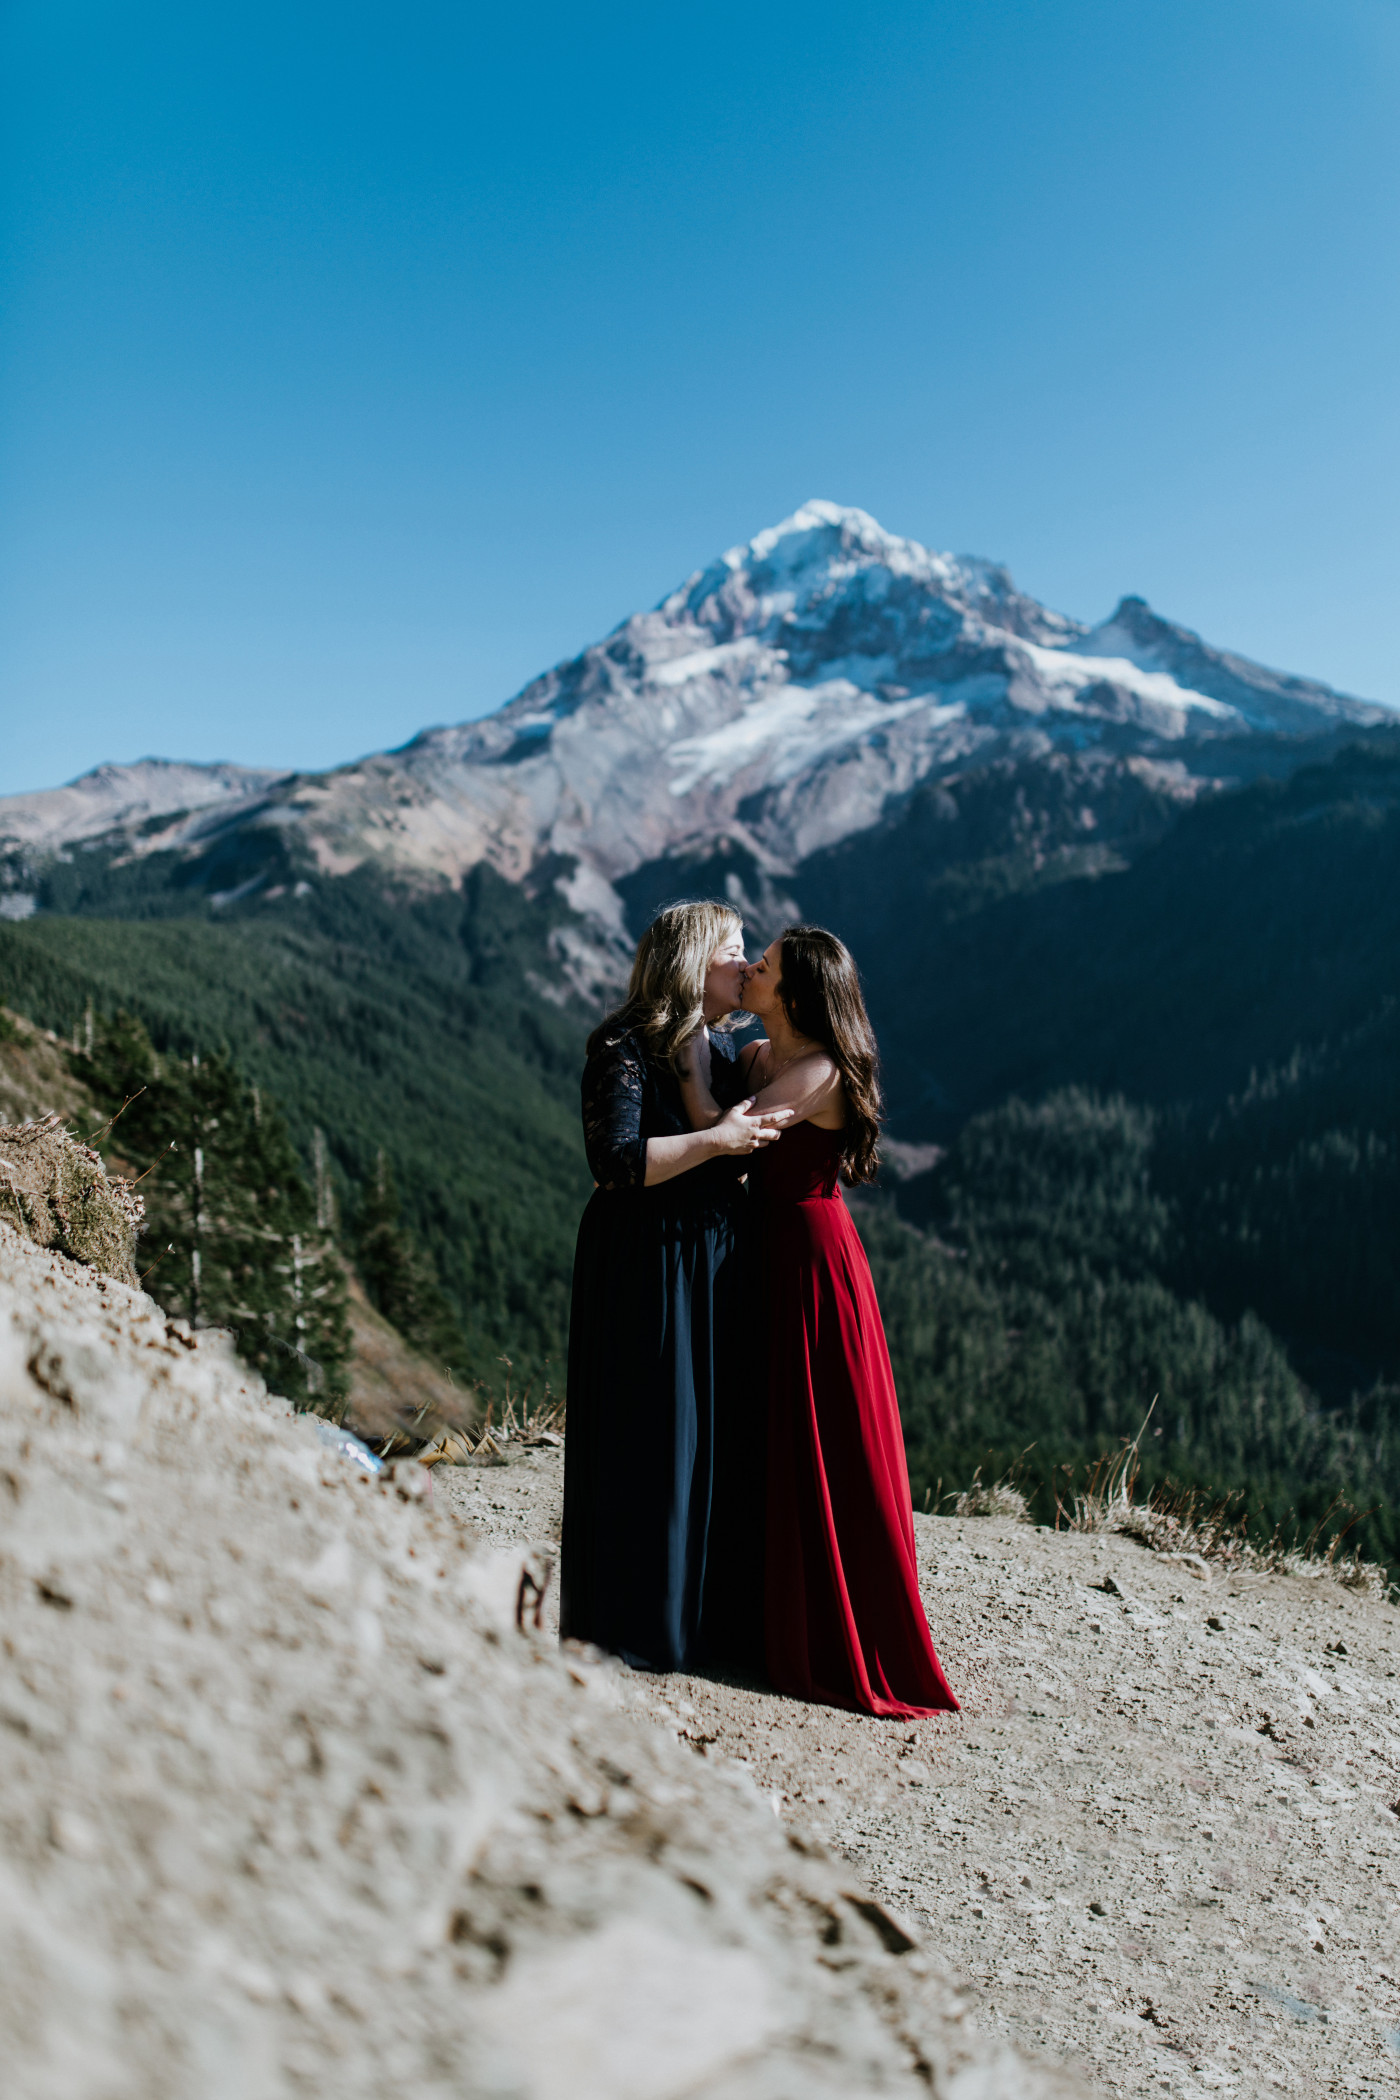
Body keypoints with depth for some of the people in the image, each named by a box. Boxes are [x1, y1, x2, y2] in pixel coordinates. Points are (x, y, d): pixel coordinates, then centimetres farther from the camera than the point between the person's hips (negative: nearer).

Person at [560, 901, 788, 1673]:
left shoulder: (724, 1050, 12)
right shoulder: (625, 1048, -12)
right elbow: (616, 1161, -23)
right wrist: (715, 1141, -24)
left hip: (715, 1265, 8)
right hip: (646, 1268, -8)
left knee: (717, 1432, 12)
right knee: (649, 1441, 0)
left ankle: (706, 1609, 28)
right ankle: (633, 1628, 17)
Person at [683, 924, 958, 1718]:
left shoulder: (819, 1073, -18)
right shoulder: (756, 1058, 9)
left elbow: (720, 1131, -24)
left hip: (815, 1260, -9)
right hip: (774, 1254, 9)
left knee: (825, 1451, 1)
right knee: (781, 1444, 16)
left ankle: (852, 1655, 15)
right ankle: (788, 1625, 30)